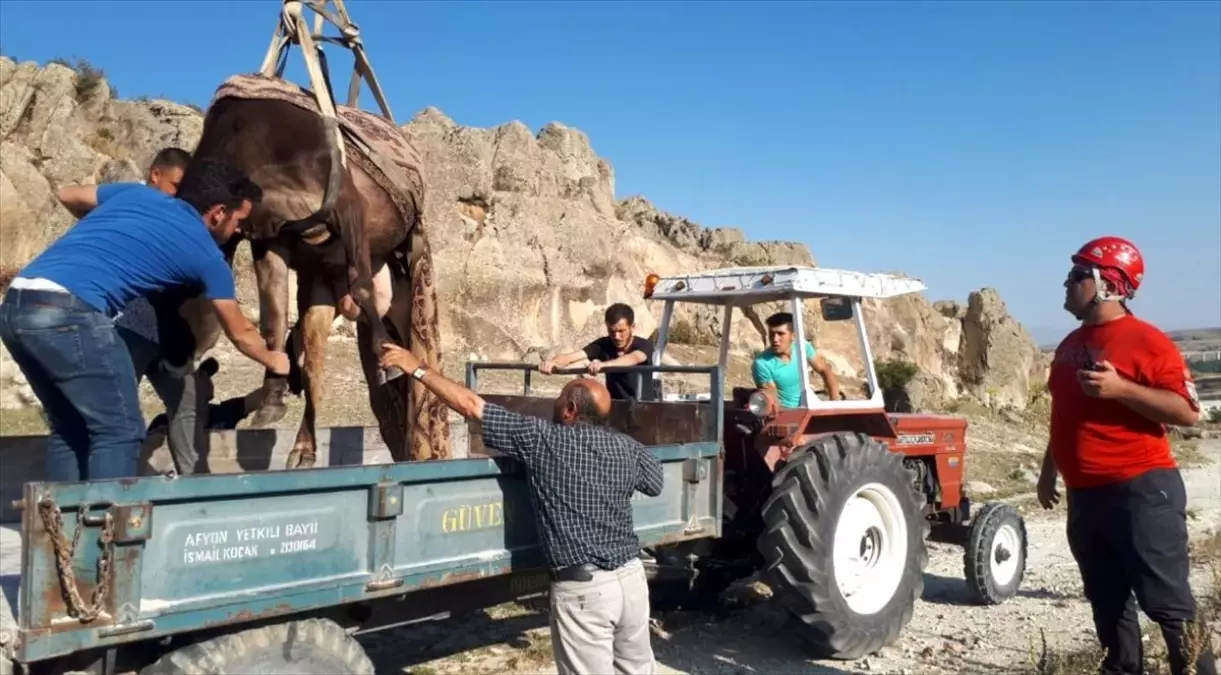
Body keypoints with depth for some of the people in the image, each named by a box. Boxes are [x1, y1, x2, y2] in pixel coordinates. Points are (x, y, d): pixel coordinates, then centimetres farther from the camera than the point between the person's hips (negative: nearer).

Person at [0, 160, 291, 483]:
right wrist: (272, 360, 40)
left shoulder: (137, 193, 21)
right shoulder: (206, 254, 8)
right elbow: (240, 333, 20)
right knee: (119, 430, 4)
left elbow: (68, 195, 38)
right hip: (66, 311, -8)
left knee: (69, 429, 20)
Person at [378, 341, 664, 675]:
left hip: (584, 587, -5)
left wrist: (417, 369, -1)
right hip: (632, 577, 5)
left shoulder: (543, 439, -10)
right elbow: (656, 483, 22)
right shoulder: (628, 448, 3)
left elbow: (472, 405, -8)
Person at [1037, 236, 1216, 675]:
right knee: (1107, 601, 16)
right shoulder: (1070, 345, 14)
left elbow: (1189, 411, -17)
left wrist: (1120, 388, -25)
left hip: (1141, 491, -8)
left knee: (1168, 601, -3)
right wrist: (1049, 470, 24)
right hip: (1085, 495, 8)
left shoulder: (1146, 340, -11)